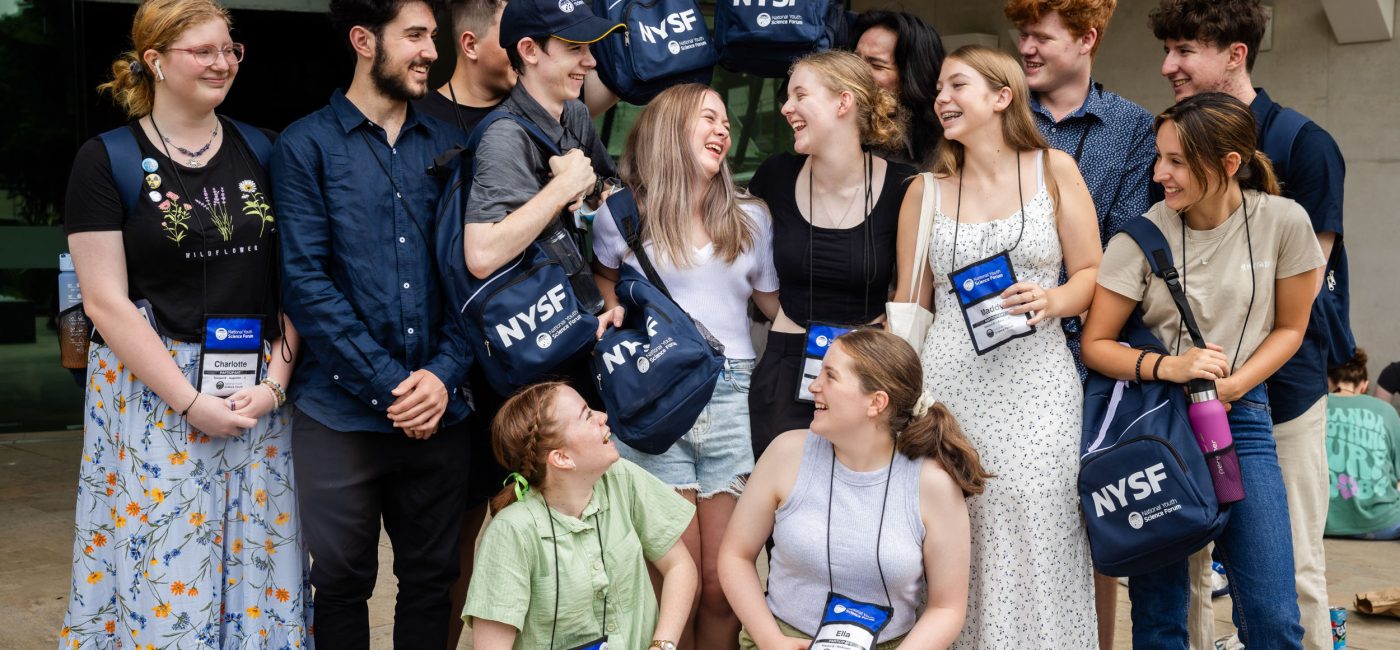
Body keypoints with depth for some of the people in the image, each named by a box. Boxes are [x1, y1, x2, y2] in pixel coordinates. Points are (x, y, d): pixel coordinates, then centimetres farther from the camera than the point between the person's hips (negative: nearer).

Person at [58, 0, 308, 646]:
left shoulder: (261, 153, 7)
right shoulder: (106, 160, -3)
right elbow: (106, 302, -7)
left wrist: (275, 381, -7)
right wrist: (190, 402, -13)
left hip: (259, 393, 3)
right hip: (152, 391, -3)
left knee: (259, 569, 7)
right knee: (163, 573, 0)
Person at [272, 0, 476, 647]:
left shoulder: (448, 145, 9)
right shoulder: (306, 146, -2)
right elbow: (307, 281, -8)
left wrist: (443, 373, -9)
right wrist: (388, 388, -12)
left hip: (438, 411, 3)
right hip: (342, 413, -3)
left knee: (431, 579, 11)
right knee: (341, 582, 8)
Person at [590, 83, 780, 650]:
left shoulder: (751, 219, 14)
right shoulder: (623, 215, 5)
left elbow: (781, 308, 17)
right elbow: (600, 285, 20)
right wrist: (614, 317, 2)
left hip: (734, 398, 2)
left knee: (723, 584, -2)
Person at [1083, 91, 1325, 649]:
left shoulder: (1282, 221, -5)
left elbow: (1290, 327, 6)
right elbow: (1095, 345, -2)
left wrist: (1233, 384, -10)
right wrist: (1169, 367, -19)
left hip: (1241, 414, 1)